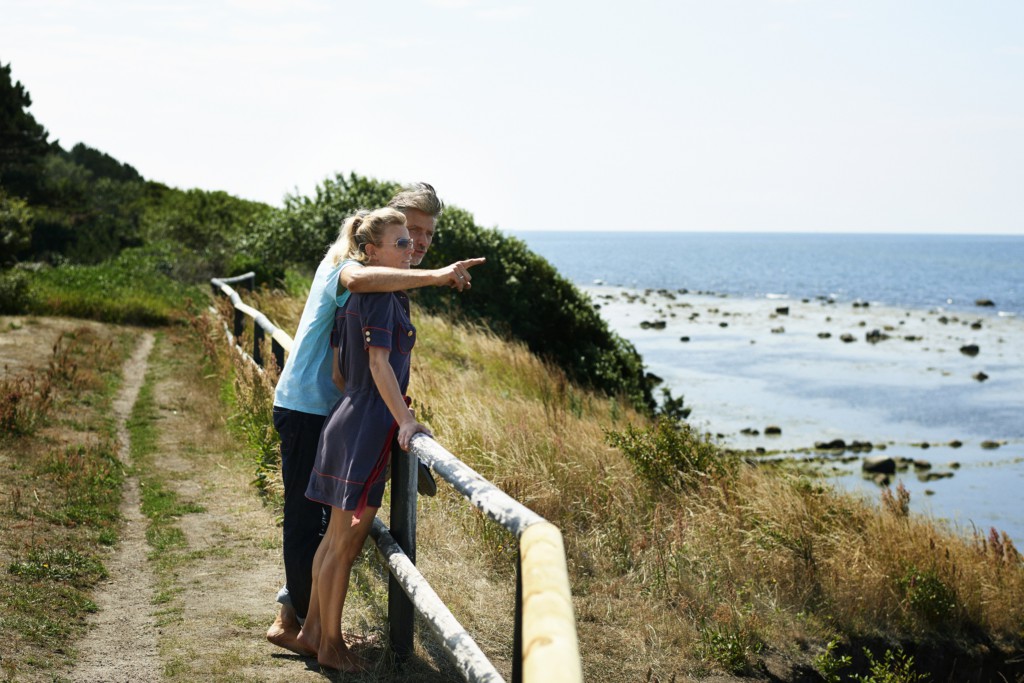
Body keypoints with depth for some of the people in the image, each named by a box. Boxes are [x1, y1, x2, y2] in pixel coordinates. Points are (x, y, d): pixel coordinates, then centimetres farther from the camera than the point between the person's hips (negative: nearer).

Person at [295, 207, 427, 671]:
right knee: (345, 543, 1)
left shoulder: (360, 293, 14)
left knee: (338, 537, 18)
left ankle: (312, 629, 28)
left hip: (349, 419, 10)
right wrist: (405, 420, -26)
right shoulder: (380, 295, -15)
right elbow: (379, 362, -23)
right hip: (367, 427, -10)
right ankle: (331, 645, 11)